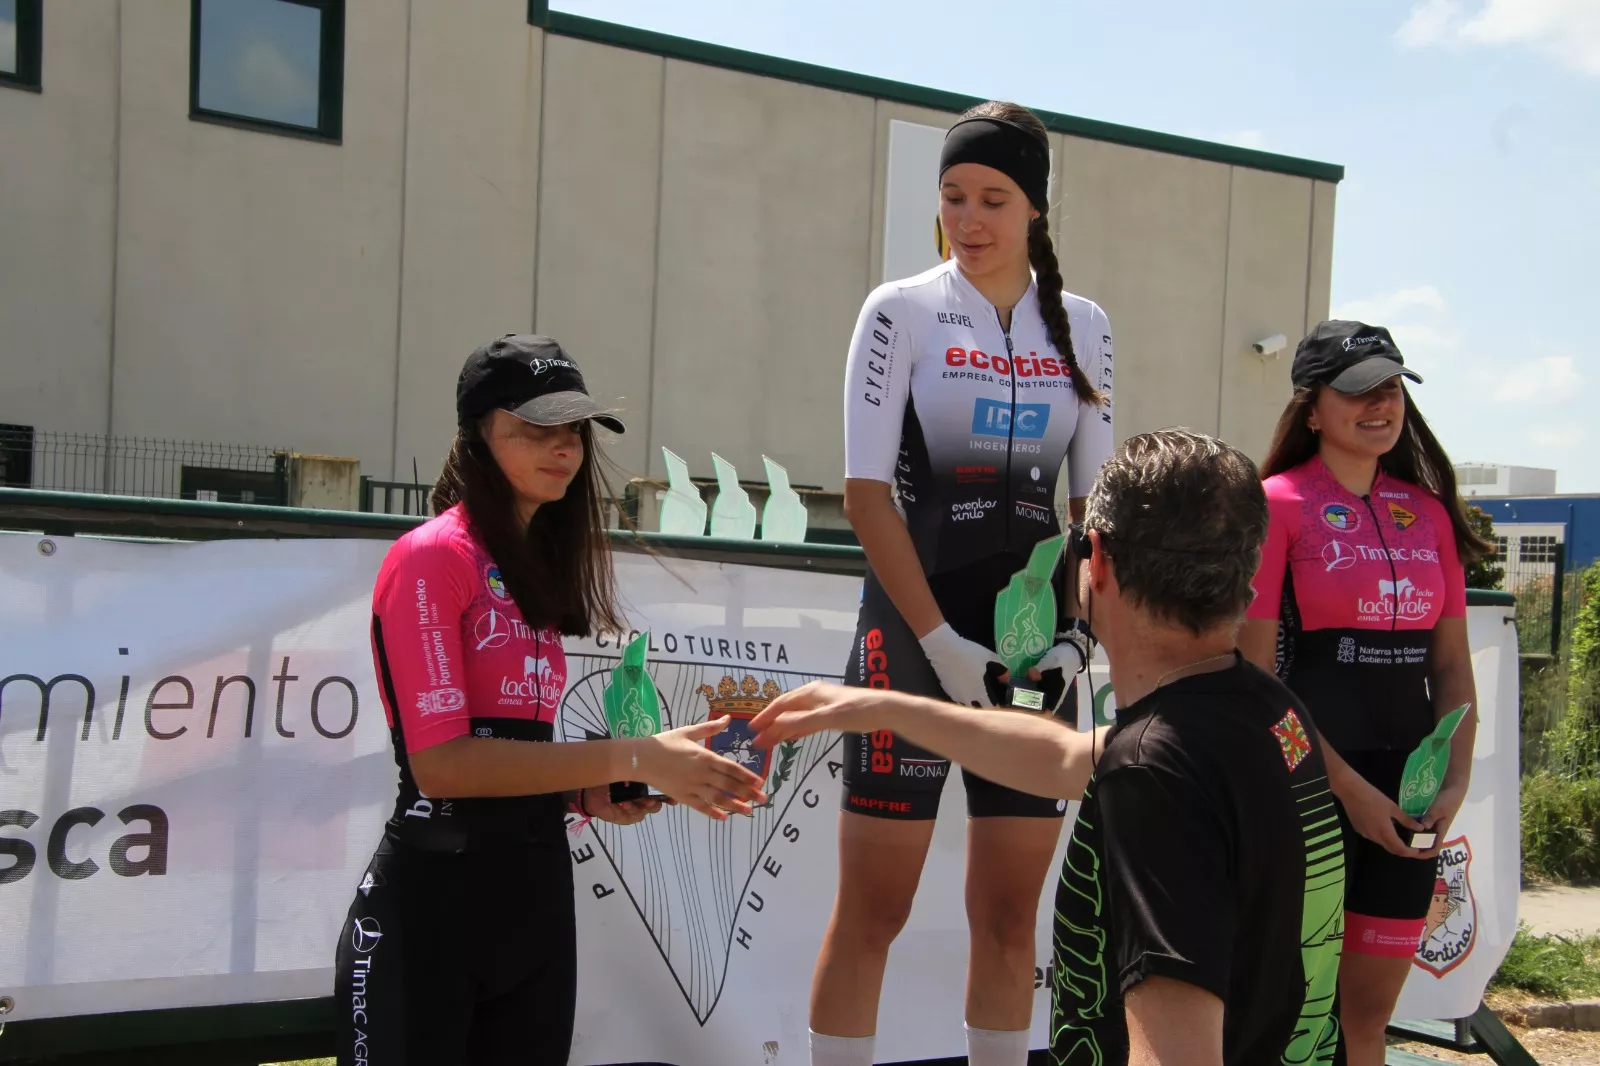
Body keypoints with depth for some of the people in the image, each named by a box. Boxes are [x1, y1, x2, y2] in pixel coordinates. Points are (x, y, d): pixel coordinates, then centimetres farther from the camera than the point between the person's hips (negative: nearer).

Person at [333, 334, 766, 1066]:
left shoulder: (537, 567, 14)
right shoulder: (431, 557, -10)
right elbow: (441, 760, -20)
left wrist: (591, 794, -5)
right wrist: (630, 759, -20)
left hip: (536, 893, 8)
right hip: (432, 903, -8)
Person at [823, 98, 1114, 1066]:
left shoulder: (1083, 327, 8)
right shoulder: (902, 312, -2)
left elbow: (1100, 502, 10)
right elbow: (867, 492, -8)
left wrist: (1074, 636, -4)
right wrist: (940, 642, -14)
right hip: (913, 629, -3)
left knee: (1011, 912, 9)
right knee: (873, 909, -1)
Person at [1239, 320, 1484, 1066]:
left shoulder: (1428, 511, 11)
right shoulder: (1279, 503, -6)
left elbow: (1453, 665, 12)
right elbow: (1256, 674, -10)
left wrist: (1455, 781, -2)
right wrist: (1347, 787, -13)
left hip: (1406, 791, 5)